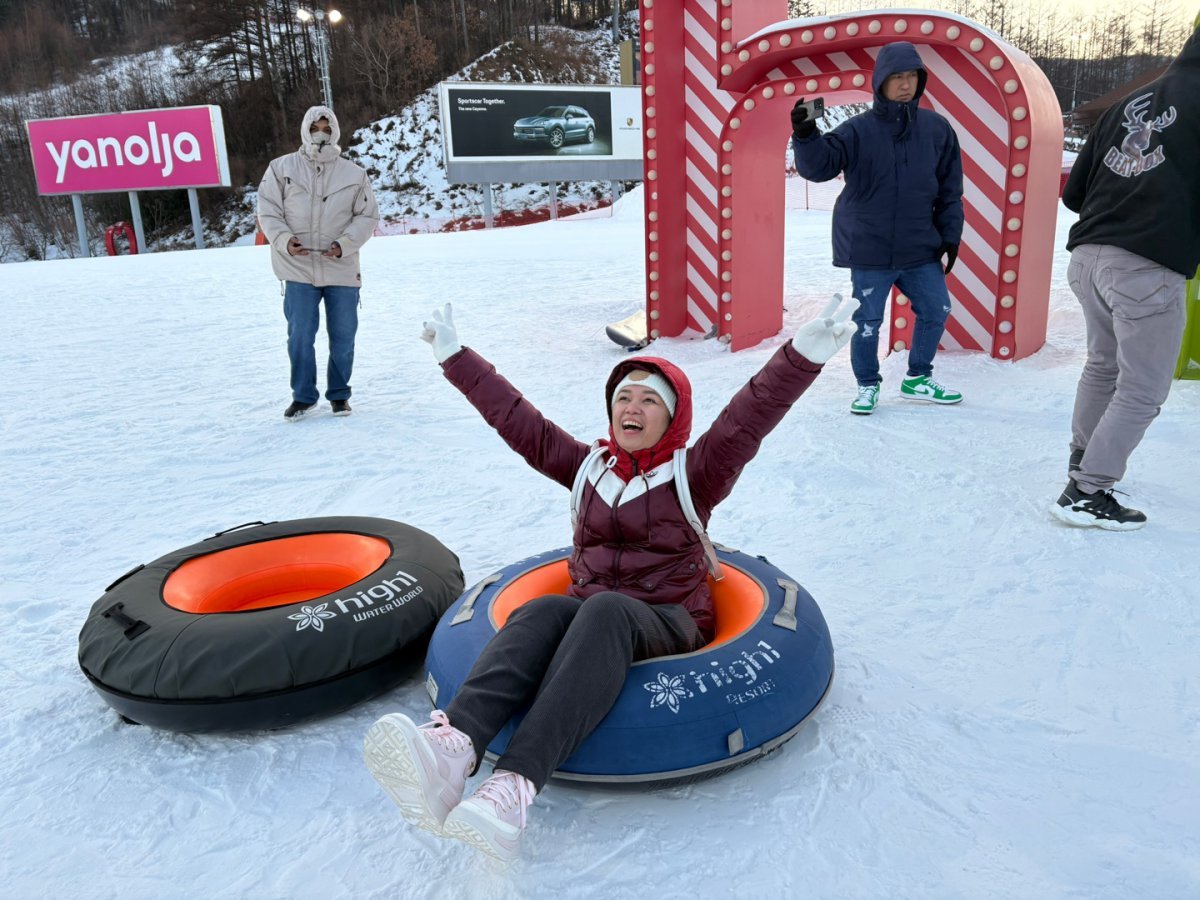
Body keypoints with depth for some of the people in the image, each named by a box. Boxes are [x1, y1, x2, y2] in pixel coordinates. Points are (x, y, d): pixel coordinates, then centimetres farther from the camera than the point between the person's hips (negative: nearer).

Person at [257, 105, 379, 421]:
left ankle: (339, 394, 23)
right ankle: (303, 396, 16)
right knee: (300, 337, 1)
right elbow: (268, 210, 4)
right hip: (298, 269, 0)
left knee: (343, 338, 7)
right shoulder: (281, 168, 3)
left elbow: (367, 216, 3)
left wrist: (345, 244, -11)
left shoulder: (354, 174, 3)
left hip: (342, 269, 1)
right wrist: (284, 240, -13)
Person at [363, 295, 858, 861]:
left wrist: (805, 353, -26)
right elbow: (516, 418, 17)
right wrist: (455, 357, 18)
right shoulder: (589, 466, 16)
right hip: (588, 614, 3)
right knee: (542, 612, -33)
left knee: (605, 611, -38)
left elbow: (749, 417, -11)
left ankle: (514, 788, -57)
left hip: (668, 622, -3)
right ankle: (452, 747, -60)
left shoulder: (693, 474, 5)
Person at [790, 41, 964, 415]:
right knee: (867, 322, 3)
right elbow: (818, 166, -16)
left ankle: (918, 379, 32)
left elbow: (950, 190, 9)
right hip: (870, 250, -4)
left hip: (921, 249, 4)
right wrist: (805, 137, -34)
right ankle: (867, 385, 24)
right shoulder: (858, 130, -6)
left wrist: (950, 235, 6)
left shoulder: (937, 128, 4)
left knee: (935, 311, 12)